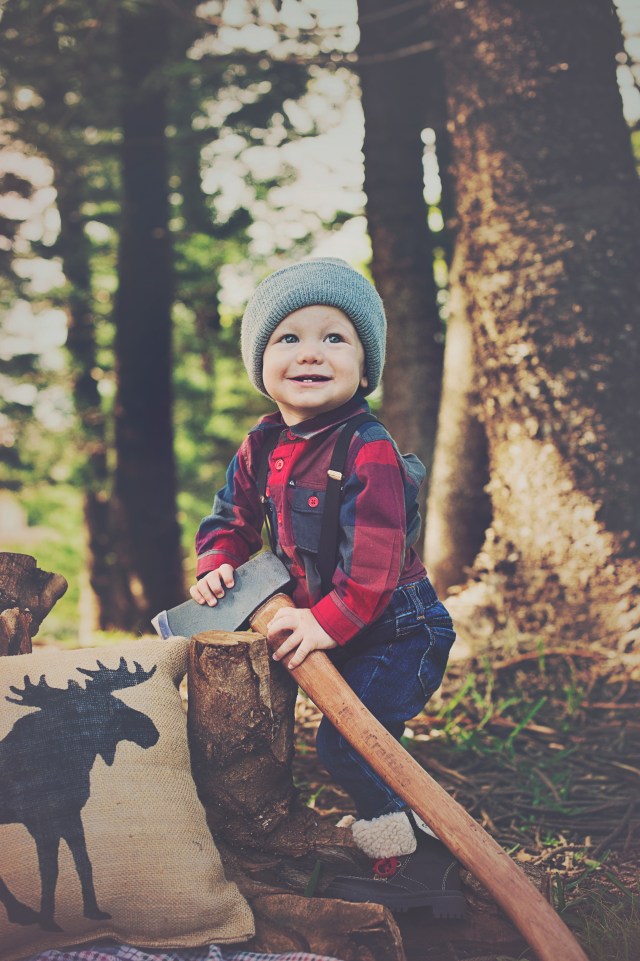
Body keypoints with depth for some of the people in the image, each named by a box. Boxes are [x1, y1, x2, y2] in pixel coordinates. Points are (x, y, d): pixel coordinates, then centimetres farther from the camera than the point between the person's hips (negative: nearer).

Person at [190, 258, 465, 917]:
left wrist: (330, 622, -30)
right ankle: (409, 850, 37)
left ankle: (413, 863, 6)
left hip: (394, 630, -8)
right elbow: (233, 517, 12)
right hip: (327, 624, 8)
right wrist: (218, 565, -7)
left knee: (343, 745, -12)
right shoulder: (259, 448, 1)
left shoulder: (368, 452, -24)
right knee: (357, 743, 18)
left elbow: (374, 555, -28)